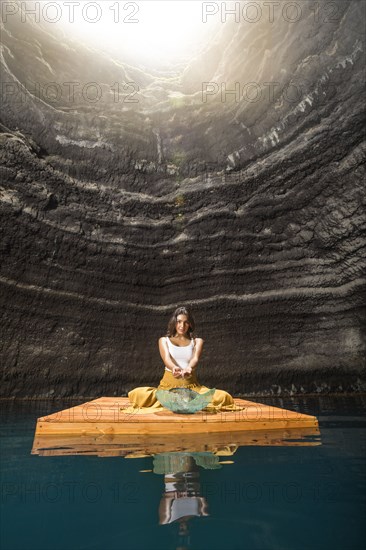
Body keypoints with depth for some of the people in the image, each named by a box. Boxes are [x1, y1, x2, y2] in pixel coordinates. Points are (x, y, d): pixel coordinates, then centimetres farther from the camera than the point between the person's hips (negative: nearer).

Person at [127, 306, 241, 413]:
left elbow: (195, 359, -10)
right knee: (136, 394, -28)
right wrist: (174, 368, -35)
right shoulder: (164, 340, 10)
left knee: (223, 397, -26)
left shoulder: (197, 341, 10)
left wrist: (189, 368, -36)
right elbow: (166, 358, -11)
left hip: (191, 386, 0)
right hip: (168, 384, 0)